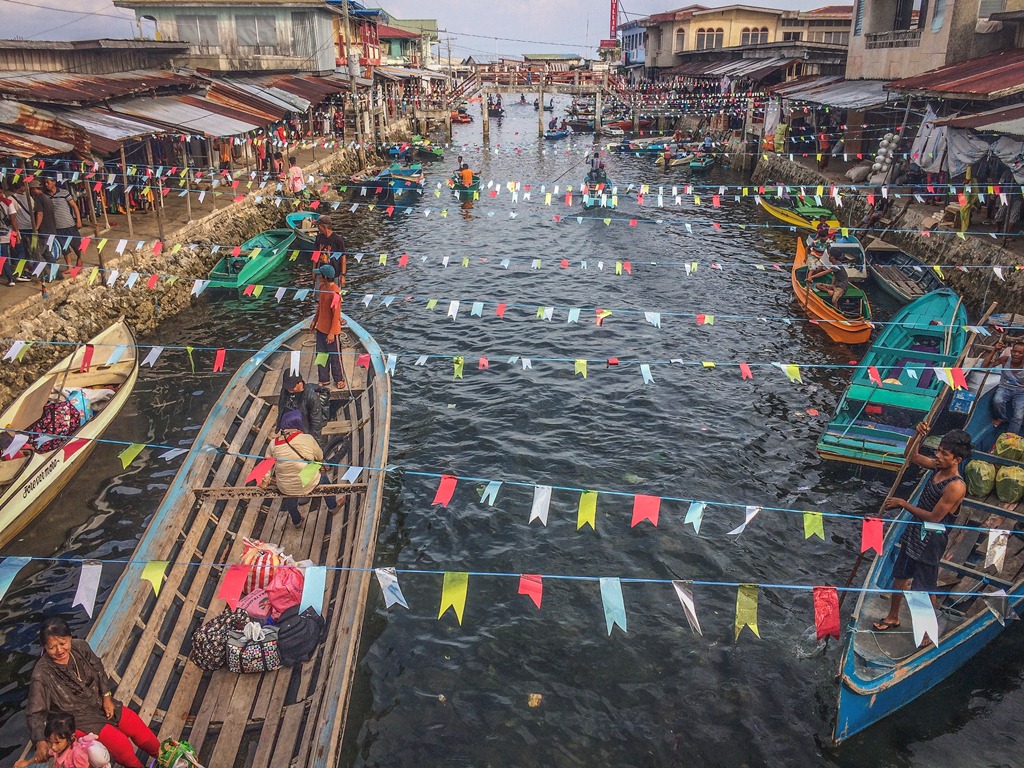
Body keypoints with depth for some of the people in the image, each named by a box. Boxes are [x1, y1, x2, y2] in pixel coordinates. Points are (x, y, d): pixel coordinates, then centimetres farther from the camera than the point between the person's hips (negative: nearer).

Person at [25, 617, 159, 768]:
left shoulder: (80, 647, -14)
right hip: (80, 719, -4)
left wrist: (107, 697, -4)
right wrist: (40, 741, -36)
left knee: (142, 732, 3)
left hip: (101, 703, 4)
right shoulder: (42, 675, -26)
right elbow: (34, 713, -22)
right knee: (122, 746, -18)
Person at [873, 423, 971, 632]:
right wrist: (919, 435, -6)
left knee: (926, 588, 8)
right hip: (914, 533, 8)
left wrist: (903, 503, -18)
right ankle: (893, 617, 40)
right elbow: (911, 455, 12)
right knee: (899, 576, 21)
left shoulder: (956, 487, -27)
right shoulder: (938, 467, -4)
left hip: (930, 541, -8)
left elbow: (933, 517, -25)